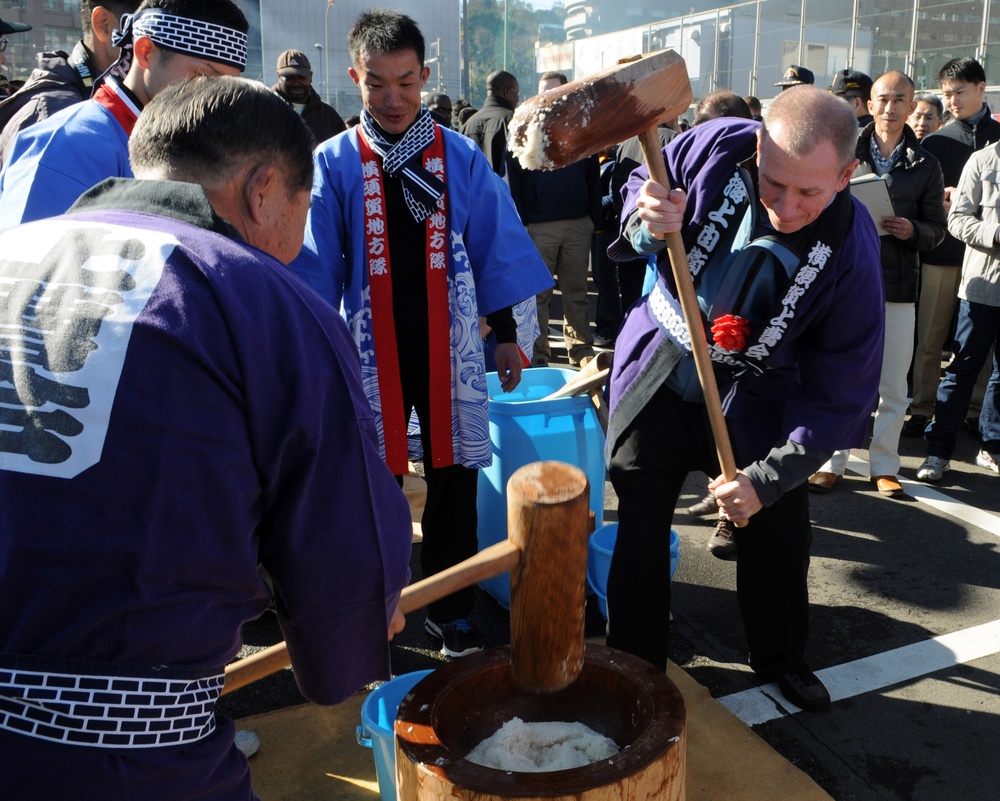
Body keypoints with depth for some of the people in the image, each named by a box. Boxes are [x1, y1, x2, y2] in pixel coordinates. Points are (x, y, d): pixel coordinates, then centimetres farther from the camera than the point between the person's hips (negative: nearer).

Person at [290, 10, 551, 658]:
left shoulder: (463, 158, 0)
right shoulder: (334, 164, -2)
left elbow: (496, 247, 4)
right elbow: (316, 266, 0)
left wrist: (509, 331, 4)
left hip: (449, 348, 1)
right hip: (373, 351, 0)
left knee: (453, 480, 8)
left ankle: (451, 612, 24)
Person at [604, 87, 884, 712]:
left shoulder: (852, 252, -23)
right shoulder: (718, 147, -22)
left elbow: (841, 391, -17)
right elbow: (640, 190, -2)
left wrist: (768, 476, -21)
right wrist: (647, 224, -27)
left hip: (753, 399, 0)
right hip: (658, 374, 1)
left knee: (777, 530, 11)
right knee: (639, 528, 6)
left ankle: (781, 657, 40)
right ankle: (634, 664, 28)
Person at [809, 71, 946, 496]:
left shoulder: (926, 166, 8)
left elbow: (937, 229, 8)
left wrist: (912, 230, -13)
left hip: (898, 286, 1)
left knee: (893, 385, 6)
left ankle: (884, 465, 18)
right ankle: (832, 461, 15)